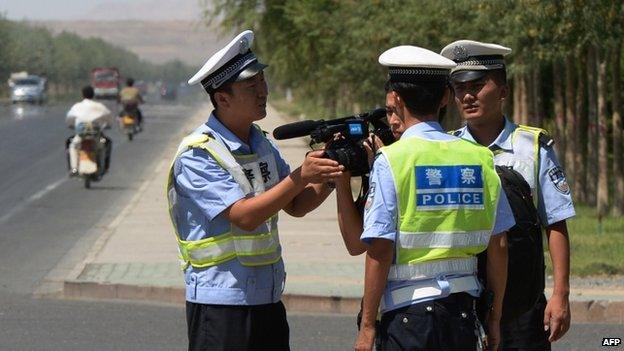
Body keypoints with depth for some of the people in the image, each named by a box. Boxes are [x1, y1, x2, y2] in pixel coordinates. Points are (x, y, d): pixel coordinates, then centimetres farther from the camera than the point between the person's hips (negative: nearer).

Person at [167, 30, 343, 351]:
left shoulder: (261, 144, 11)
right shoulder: (196, 155, -14)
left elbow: (295, 206, 14)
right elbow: (244, 216, -21)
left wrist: (328, 178, -5)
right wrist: (300, 177, -26)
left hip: (268, 299, 7)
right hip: (220, 301, -7)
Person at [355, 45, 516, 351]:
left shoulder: (391, 160, -8)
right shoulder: (479, 158, 5)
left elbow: (380, 249, -12)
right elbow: (498, 246, 8)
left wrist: (367, 326, -6)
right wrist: (494, 318, 18)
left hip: (408, 310, -4)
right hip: (462, 311, 4)